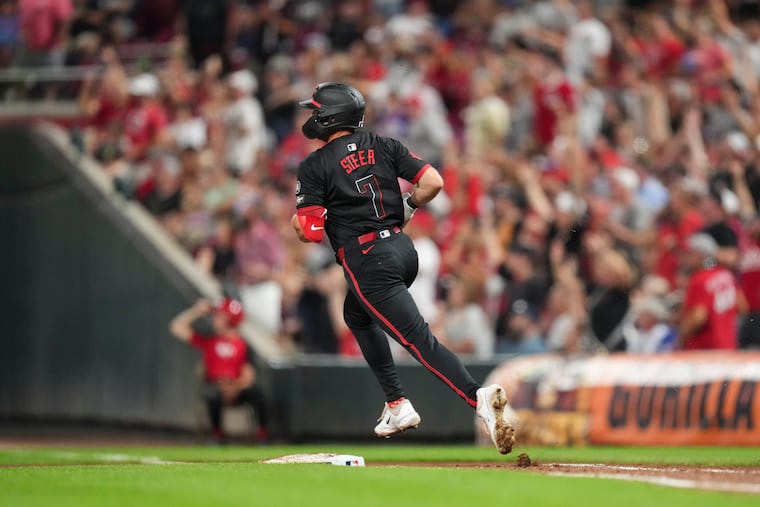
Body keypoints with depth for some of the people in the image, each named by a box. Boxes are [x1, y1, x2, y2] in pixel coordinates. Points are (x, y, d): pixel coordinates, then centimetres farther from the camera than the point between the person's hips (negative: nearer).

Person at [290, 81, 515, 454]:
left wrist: (296, 219, 12)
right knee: (357, 315, 31)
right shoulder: (383, 146, 10)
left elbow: (310, 232, -11)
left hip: (368, 262, -7)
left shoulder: (314, 167, -4)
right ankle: (397, 405, 25)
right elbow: (433, 182, 2)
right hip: (403, 248, 7)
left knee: (418, 339, -14)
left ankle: (478, 397, -35)